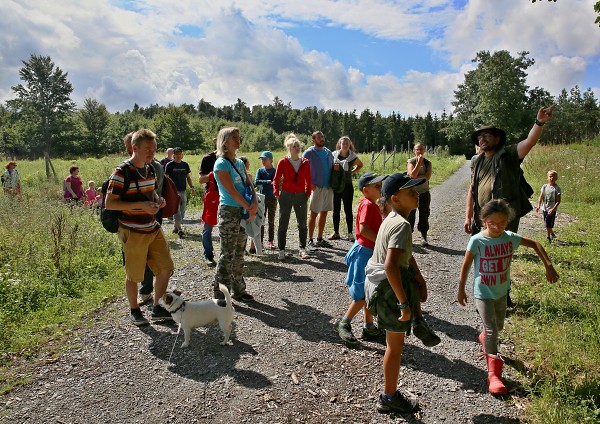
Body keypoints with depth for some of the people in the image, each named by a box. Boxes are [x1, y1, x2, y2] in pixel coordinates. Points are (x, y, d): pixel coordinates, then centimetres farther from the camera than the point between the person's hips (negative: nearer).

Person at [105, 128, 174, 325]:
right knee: (133, 275, 8)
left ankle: (158, 309, 24)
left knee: (165, 268, 8)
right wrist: (140, 205, -25)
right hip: (133, 232, -7)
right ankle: (135, 311, 29)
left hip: (153, 228, 7)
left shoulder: (150, 168, 9)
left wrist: (157, 200, 1)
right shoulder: (121, 172, -15)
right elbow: (109, 203, -16)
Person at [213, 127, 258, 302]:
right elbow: (231, 191, -16)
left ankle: (238, 289, 26)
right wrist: (249, 208, -14)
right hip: (229, 211, -8)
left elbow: (249, 185, 8)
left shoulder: (240, 162, 13)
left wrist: (255, 203, -9)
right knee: (228, 254, -2)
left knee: (239, 253, 14)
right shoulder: (221, 163, -10)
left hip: (243, 212, 8)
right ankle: (220, 293, 9)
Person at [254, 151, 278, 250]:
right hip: (262, 198, 1)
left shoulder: (275, 171, -1)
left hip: (272, 198, -1)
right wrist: (267, 181, -24)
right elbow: (256, 182, -11)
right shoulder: (260, 170, 4)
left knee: (271, 221, 5)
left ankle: (271, 242, 13)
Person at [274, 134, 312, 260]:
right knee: (283, 224, 3)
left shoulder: (305, 162, 4)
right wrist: (276, 193, -4)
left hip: (301, 196, 2)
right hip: (286, 195, -2)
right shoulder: (283, 162, -3)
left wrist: (308, 193, 3)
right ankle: (281, 250, 12)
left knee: (302, 224, 7)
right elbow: (276, 179, 1)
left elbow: (308, 180, 9)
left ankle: (303, 249, 18)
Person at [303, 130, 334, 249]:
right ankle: (310, 241, 2)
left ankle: (320, 239, 19)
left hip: (329, 187, 6)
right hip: (317, 187, -6)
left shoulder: (328, 152, 13)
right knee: (314, 213, -4)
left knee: (324, 213, 9)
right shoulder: (309, 153, -5)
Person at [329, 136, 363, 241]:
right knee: (336, 210, 8)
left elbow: (360, 165, 19)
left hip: (347, 186, -1)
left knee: (348, 210, 2)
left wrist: (352, 172, 5)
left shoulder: (353, 157, 1)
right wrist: (333, 167, -12)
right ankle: (336, 233, 18)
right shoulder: (334, 155, 1)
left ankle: (350, 233, 8)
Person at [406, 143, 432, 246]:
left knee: (424, 215, 4)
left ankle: (424, 237, 10)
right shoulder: (410, 161, 0)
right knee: (410, 214, 2)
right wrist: (419, 162, -15)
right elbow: (412, 174, -17)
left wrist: (415, 177, -15)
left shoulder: (428, 163, 5)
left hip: (424, 192, 2)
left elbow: (427, 177, -10)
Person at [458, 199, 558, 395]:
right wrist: (461, 289, -3)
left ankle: (484, 337, 55)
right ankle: (493, 374, -2)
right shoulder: (477, 241, -20)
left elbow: (535, 244, 5)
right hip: (483, 293, -5)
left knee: (498, 326, 22)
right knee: (492, 329, -10)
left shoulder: (510, 238, -10)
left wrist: (548, 266, -4)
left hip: (501, 292, 5)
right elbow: (466, 266, -10)